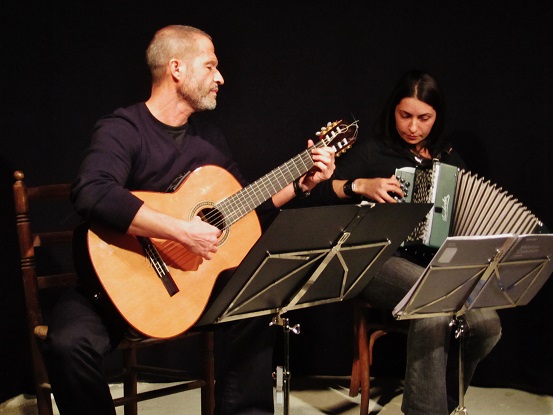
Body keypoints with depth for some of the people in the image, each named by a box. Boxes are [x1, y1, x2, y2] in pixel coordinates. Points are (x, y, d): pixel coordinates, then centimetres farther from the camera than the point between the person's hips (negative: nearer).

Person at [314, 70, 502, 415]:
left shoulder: (450, 159, 17)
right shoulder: (372, 150, 6)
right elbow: (322, 191, 1)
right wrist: (362, 185, -13)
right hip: (382, 261, -4)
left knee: (487, 325, -23)